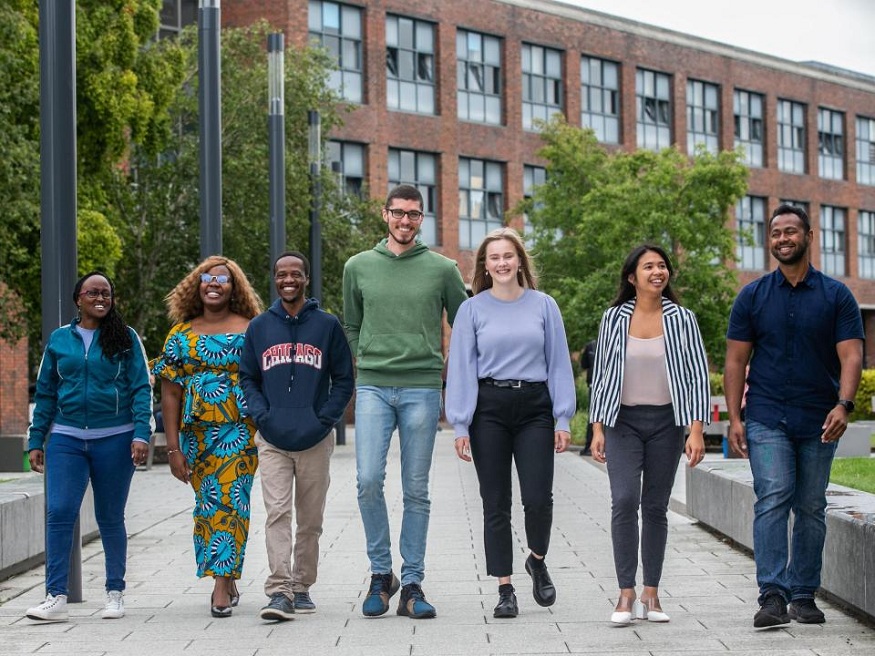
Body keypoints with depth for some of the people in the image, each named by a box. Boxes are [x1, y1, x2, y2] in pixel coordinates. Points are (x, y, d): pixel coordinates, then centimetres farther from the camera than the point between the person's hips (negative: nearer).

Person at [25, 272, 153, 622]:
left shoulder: (126, 338, 3)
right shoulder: (59, 339, 9)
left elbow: (141, 389, -1)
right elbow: (45, 393, 12)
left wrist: (141, 434, -13)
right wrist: (36, 441, 8)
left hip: (114, 439, -1)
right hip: (66, 438, 2)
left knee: (110, 518, 7)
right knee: (59, 513, -10)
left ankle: (115, 593, 19)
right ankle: (56, 598, -9)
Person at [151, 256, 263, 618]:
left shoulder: (249, 331, 5)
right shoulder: (180, 335, 10)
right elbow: (170, 393, 7)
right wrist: (173, 447, 0)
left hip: (239, 430, -3)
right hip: (196, 434, 3)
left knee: (229, 501, -11)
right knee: (207, 503, 5)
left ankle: (222, 586, -11)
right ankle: (226, 582, 17)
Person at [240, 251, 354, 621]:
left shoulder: (327, 325, 5)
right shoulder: (259, 327, 9)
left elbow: (344, 379, 6)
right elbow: (247, 378, 12)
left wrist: (326, 419, -7)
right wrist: (262, 415, -4)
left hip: (315, 439, 0)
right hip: (272, 440, 0)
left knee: (310, 519, 7)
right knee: (278, 512, -11)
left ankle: (302, 587, 18)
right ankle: (279, 591, -15)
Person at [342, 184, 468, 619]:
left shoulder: (442, 269, 5)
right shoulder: (358, 267, 9)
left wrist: (447, 369, 8)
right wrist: (368, 363, 11)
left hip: (423, 390, -1)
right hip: (372, 388, 1)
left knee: (416, 490, 3)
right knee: (369, 480, -12)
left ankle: (412, 586, 9)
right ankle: (381, 573, 6)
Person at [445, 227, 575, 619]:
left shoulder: (543, 306, 7)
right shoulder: (472, 310, 5)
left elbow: (559, 364, 8)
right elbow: (461, 369, 4)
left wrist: (563, 419, 1)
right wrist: (460, 426, -2)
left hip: (534, 409, 0)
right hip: (489, 410, 0)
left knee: (538, 498, -9)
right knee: (496, 504, 2)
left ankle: (537, 561, 21)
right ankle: (505, 589, 11)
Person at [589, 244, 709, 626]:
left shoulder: (681, 320, 1)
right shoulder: (614, 319, 3)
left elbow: (698, 377, 0)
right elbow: (601, 375, 7)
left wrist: (697, 430, -8)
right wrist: (597, 429, 2)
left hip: (666, 422, 1)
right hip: (623, 421, -1)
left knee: (656, 507, 5)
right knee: (624, 500, -15)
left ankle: (650, 596, 12)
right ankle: (626, 594, -11)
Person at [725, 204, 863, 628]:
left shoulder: (836, 296, 3)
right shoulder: (752, 297, 4)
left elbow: (851, 356, -5)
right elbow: (735, 361, 4)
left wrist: (843, 405, -21)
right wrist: (734, 417, -5)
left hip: (819, 421, 1)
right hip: (766, 418, -1)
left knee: (811, 508, 8)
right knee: (772, 501, -13)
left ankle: (804, 594, 17)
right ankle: (772, 596, -17)